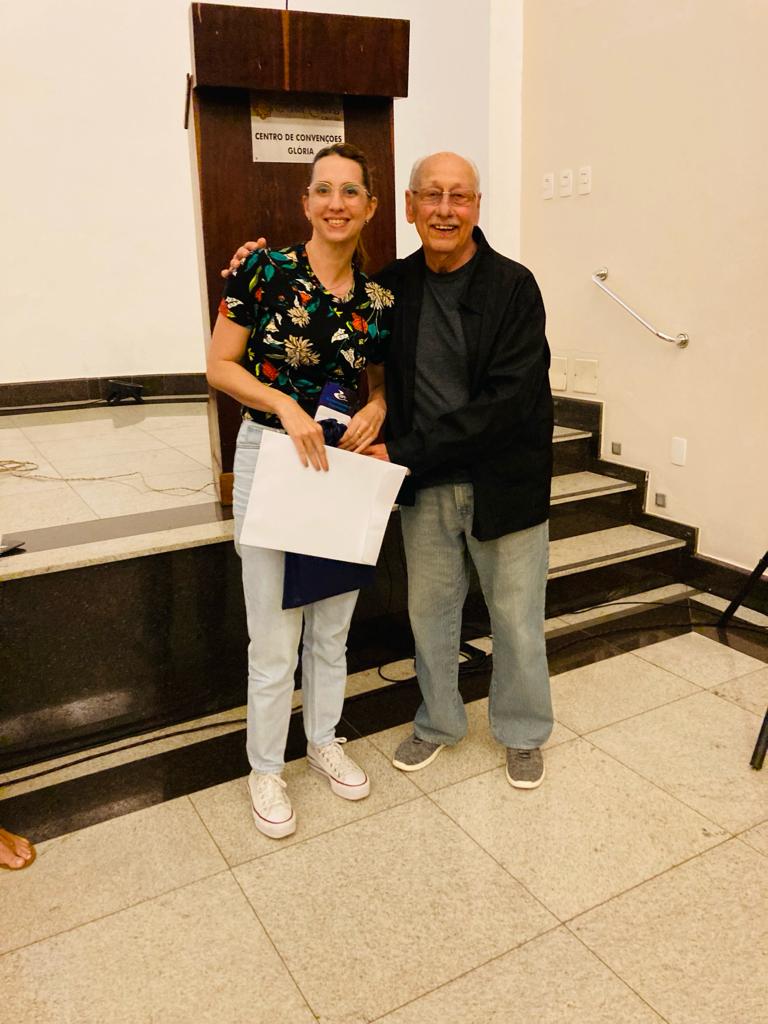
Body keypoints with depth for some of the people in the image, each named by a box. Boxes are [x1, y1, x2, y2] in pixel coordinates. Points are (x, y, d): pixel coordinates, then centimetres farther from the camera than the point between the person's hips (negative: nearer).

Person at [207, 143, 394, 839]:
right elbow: (220, 365, -6)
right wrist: (286, 406, -19)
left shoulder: (377, 299, 4)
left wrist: (377, 409, -6)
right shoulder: (266, 270, -7)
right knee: (274, 638, 3)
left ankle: (325, 740, 39)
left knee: (333, 626, 17)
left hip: (345, 464, 4)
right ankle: (266, 768, 26)